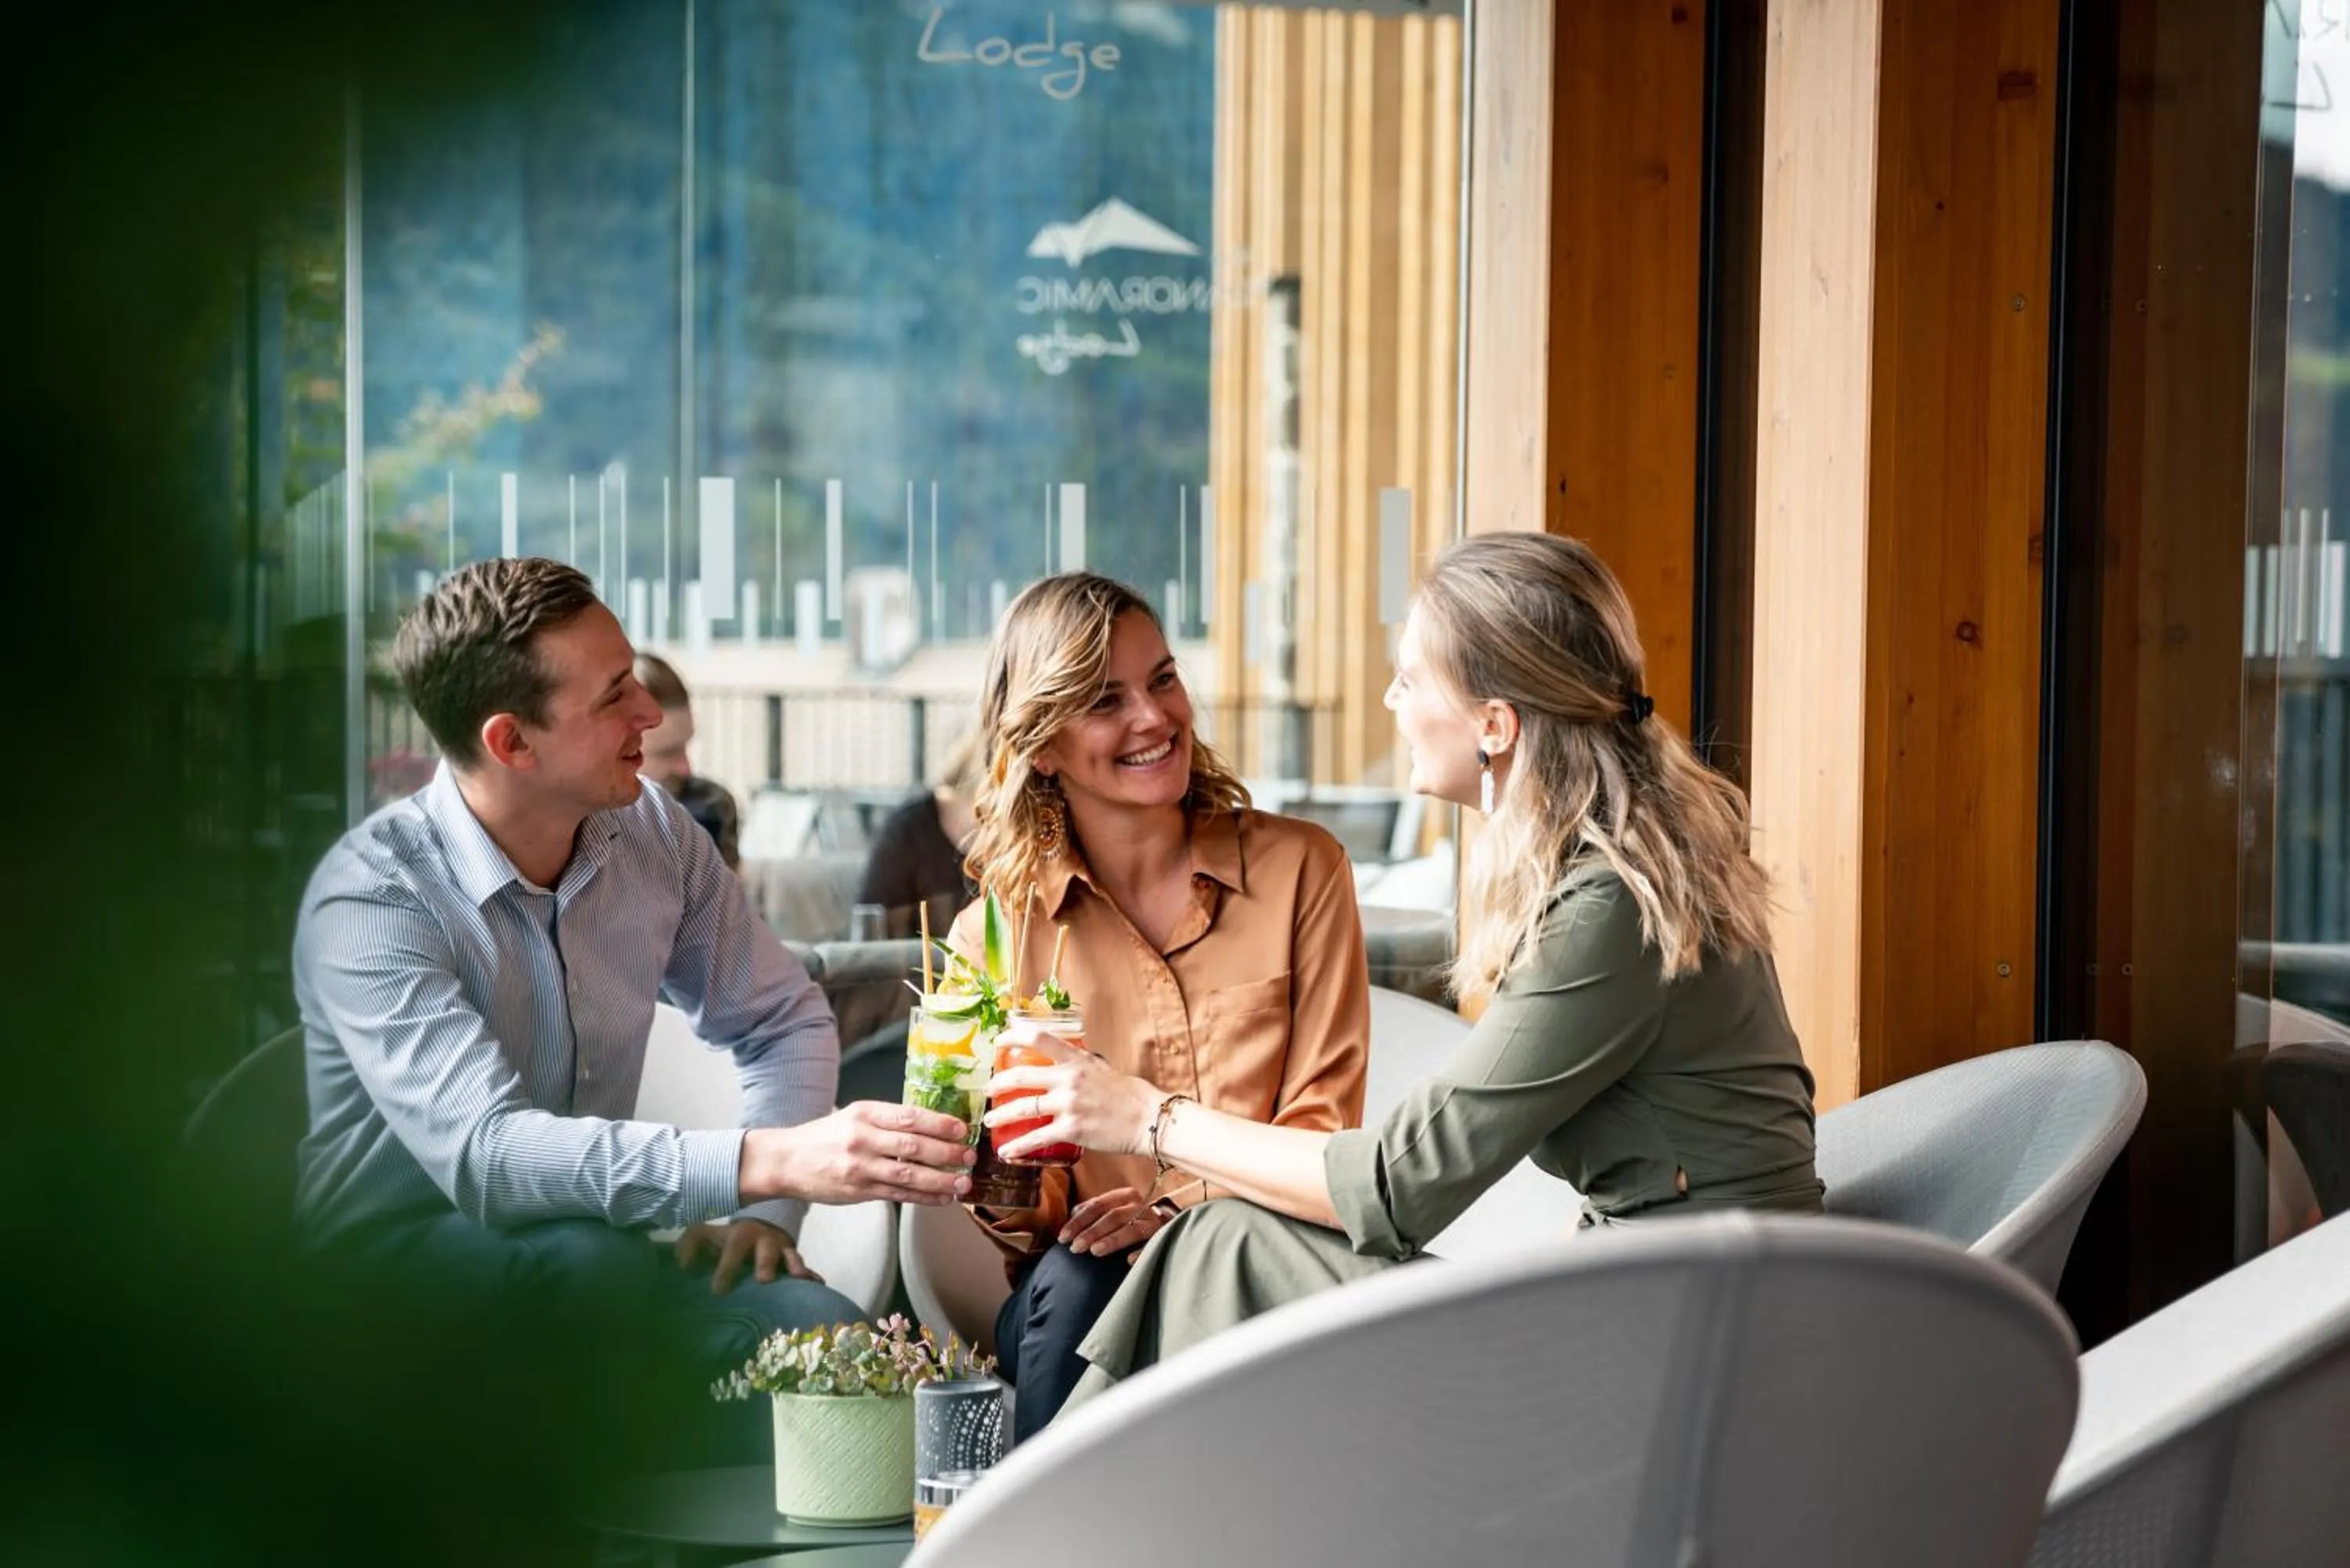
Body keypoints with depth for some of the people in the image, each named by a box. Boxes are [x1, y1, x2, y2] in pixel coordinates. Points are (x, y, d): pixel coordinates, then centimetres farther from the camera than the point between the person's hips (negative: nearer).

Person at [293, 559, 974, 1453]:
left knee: (821, 1330, -25)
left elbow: (784, 1020, 12)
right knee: (591, 1257, -36)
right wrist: (769, 1164, -44)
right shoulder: (369, 900, -20)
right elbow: (483, 1152, -34)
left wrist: (764, 1210, -8)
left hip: (591, 1253, 5)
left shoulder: (652, 835, 0)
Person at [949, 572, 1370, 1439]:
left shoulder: (1300, 869, 7)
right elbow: (1030, 1227, 5)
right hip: (1074, 1301, 1)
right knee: (1072, 1286, -34)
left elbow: (1323, 1120, 0)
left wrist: (1182, 1210, -19)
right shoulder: (995, 935, 7)